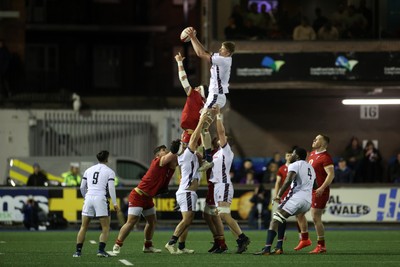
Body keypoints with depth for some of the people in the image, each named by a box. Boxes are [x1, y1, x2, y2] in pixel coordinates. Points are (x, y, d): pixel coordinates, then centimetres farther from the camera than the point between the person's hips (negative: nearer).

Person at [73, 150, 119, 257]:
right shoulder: (109, 171, 5)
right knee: (105, 227, 4)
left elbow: (82, 187, 18)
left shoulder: (88, 170, 17)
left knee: (83, 227, 10)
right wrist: (114, 203, -2)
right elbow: (111, 188, -5)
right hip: (101, 198, -4)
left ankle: (78, 251, 4)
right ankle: (101, 250, -10)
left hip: (89, 198, 4)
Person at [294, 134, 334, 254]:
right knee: (299, 212, 13)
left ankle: (321, 245, 3)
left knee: (315, 218, -7)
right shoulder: (312, 154, 13)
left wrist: (322, 188, -33)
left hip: (318, 192, -10)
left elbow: (331, 174, -25)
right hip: (309, 190, 10)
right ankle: (305, 239, 23)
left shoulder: (325, 157, -17)